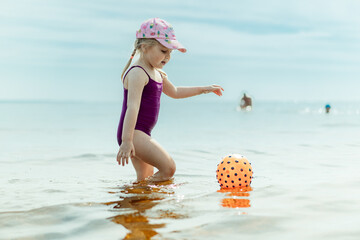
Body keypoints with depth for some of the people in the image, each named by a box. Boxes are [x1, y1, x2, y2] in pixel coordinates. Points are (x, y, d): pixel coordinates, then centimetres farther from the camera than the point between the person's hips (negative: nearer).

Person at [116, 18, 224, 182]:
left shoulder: (157, 74, 17)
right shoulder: (138, 74, -15)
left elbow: (174, 92, 34)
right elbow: (132, 107, -25)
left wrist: (204, 89, 32)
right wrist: (126, 140, -32)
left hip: (141, 134, 11)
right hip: (132, 133, -11)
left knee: (145, 178, 12)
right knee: (168, 168, -17)